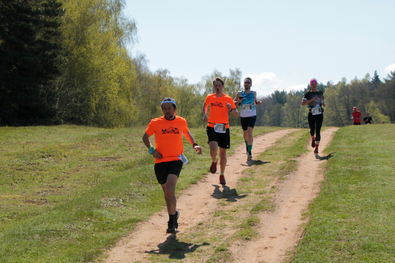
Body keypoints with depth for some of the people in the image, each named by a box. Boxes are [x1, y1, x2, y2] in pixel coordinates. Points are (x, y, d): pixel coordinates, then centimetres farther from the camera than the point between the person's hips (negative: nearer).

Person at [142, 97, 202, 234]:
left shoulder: (181, 122, 6)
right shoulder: (155, 123, 1)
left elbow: (187, 133, 28)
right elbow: (145, 137, 14)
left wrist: (194, 145, 14)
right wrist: (151, 149, -3)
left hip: (176, 160, -2)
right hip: (160, 161, 2)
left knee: (169, 190, -20)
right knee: (167, 192, 12)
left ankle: (172, 222, -13)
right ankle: (174, 214, 37)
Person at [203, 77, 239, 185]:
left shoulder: (228, 99, 1)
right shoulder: (209, 97, 7)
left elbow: (237, 115, 0)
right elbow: (205, 105, 31)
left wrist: (231, 109, -21)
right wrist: (204, 115, 13)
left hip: (224, 128, 0)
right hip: (212, 127, 0)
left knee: (223, 154, 4)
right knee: (213, 149, -21)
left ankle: (222, 175, 25)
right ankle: (214, 161, 15)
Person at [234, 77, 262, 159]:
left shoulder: (254, 93, 4)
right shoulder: (240, 93, 0)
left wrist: (258, 102, -2)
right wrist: (238, 101, -15)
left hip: (252, 116, -1)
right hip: (243, 117, 2)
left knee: (249, 133, -18)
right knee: (245, 133, 13)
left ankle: (249, 151, -16)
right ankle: (247, 147, 41)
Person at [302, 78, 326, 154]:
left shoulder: (320, 92, 9)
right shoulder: (308, 94, -3)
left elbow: (323, 104, 24)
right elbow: (303, 103, -17)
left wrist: (323, 100, 1)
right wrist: (312, 99, -23)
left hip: (319, 114, 1)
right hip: (311, 115, -1)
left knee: (318, 131, -12)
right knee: (312, 130, 12)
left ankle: (316, 148, -8)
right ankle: (313, 139, 48)